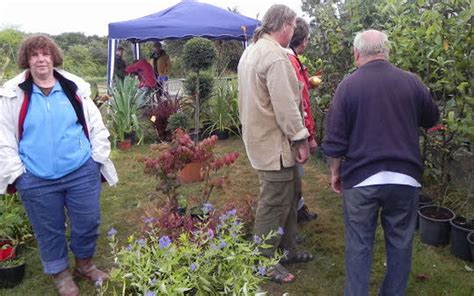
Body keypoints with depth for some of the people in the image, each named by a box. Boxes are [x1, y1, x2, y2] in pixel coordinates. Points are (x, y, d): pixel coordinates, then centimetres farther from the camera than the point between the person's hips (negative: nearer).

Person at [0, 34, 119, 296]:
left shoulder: (75, 88, 2)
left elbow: (97, 128, 6)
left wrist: (99, 161, 2)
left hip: (82, 173, 1)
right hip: (37, 181, 0)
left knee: (88, 222, 12)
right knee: (49, 230, 14)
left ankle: (85, 264, 39)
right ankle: (60, 273, 38)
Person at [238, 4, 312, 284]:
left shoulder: (252, 51, 14)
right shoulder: (275, 56, -20)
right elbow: (286, 105, -23)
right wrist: (300, 139, -15)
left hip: (260, 135, 11)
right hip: (274, 142, -11)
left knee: (288, 197, 19)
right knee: (274, 203, 1)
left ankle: (287, 249, 32)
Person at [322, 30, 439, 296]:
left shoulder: (348, 85, -7)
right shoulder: (412, 82, 0)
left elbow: (335, 140, -6)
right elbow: (432, 119, 17)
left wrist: (336, 172, 7)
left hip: (361, 178, -2)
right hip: (404, 178, 2)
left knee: (359, 245, 11)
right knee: (400, 244, 16)